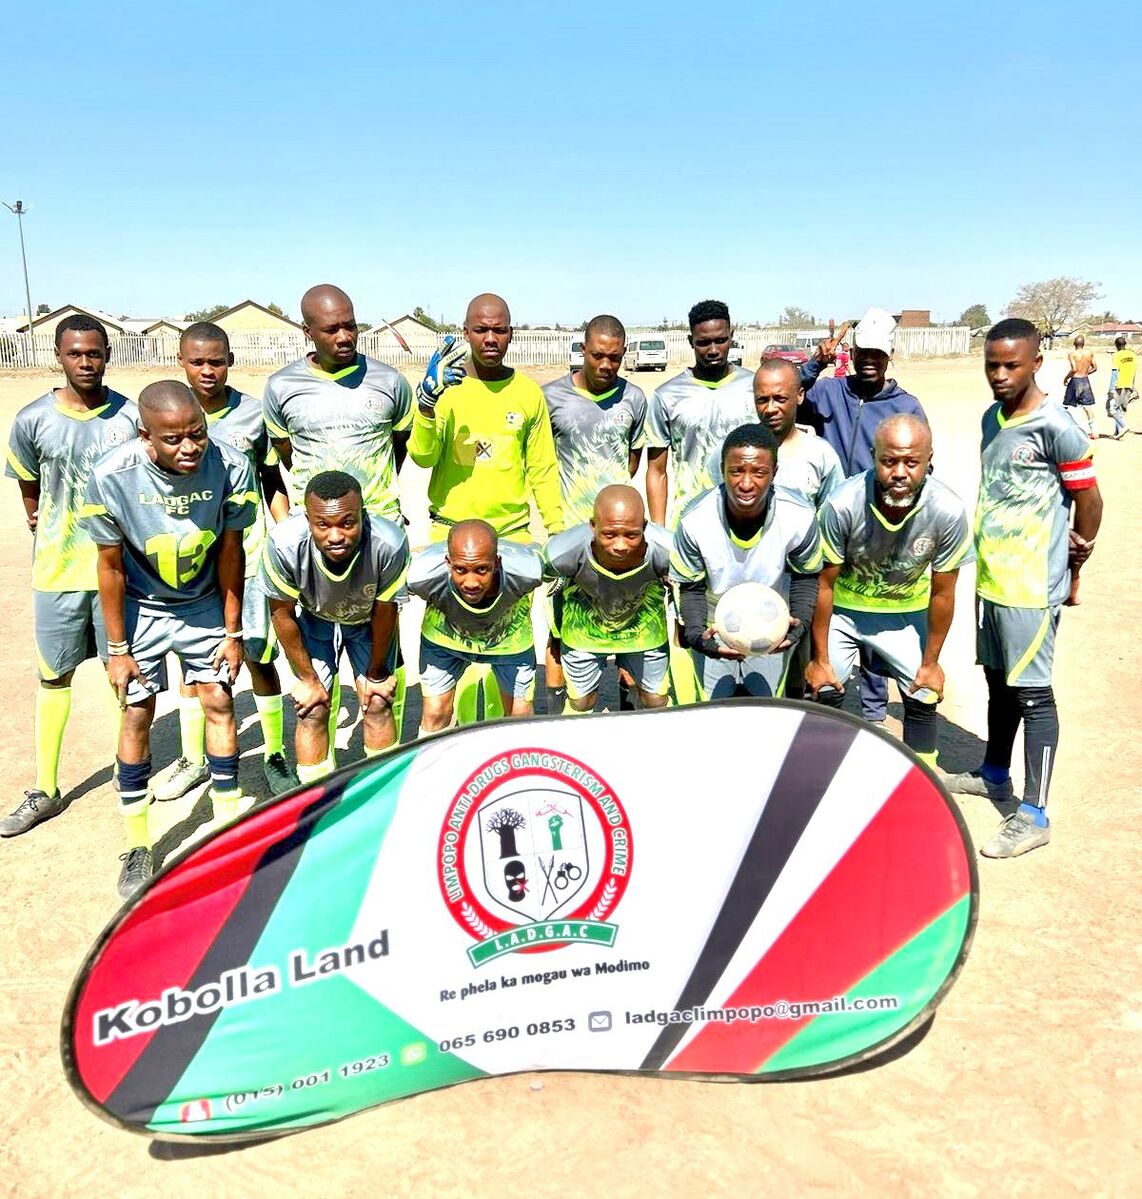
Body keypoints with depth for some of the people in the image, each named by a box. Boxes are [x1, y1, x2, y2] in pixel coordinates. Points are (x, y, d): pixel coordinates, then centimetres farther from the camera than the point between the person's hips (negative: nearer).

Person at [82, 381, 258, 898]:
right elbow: (111, 567, -14)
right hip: (141, 605, -1)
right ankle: (138, 846, 15)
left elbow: (230, 553, -11)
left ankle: (230, 828, 19)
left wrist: (232, 632, -5)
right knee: (136, 715, 0)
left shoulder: (231, 467, -25)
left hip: (205, 603, 1)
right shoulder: (112, 476, -27)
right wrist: (118, 649, -9)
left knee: (220, 703, 2)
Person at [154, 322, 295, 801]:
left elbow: (273, 484, 6)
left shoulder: (254, 413, -2)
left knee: (260, 657, 3)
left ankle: (275, 755, 18)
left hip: (247, 551, -2)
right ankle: (192, 759, 26)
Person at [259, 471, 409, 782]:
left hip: (368, 620, 0)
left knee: (377, 705, -1)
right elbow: (281, 613, -19)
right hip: (314, 619, 0)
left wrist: (376, 674, -6)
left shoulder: (389, 543, -41)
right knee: (313, 710, -3)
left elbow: (384, 610, -20)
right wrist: (308, 679, -9)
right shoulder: (283, 544, -39)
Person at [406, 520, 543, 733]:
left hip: (509, 638, 1)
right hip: (444, 636, 0)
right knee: (435, 714, 3)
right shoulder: (424, 575, -40)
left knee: (521, 716, 11)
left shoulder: (526, 571, -40)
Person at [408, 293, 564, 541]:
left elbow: (542, 469, 8)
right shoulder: (445, 386, 0)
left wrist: (556, 529, 3)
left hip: (513, 530, 1)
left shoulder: (529, 392, 4)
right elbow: (423, 457, -11)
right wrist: (427, 400, -24)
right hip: (449, 529, -1)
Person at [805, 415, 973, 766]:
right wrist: (820, 659, -11)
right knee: (824, 694, -4)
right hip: (844, 609, -1)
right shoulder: (842, 504, -32)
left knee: (923, 698, 6)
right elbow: (824, 584, -18)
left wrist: (930, 662, -3)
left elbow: (942, 594, -13)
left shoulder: (948, 512, -27)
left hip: (906, 613, 2)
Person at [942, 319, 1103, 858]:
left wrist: (1075, 566, 2)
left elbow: (1089, 500, -9)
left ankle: (1033, 815, 5)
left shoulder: (1055, 428, -15)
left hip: (1031, 587, -8)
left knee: (1031, 693, -2)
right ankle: (994, 776, 37)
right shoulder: (991, 418, 10)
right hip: (990, 578, 8)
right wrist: (984, 561, 12)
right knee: (998, 684, 20)